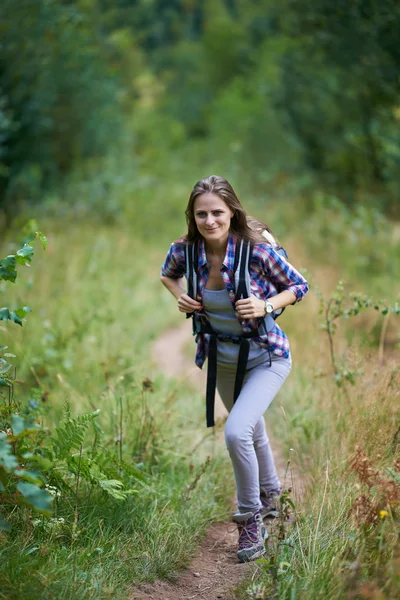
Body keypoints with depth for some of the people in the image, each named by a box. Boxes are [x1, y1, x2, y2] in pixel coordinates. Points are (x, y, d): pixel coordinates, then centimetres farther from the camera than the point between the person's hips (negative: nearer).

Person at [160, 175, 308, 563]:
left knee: (236, 432, -23)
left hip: (266, 358, -5)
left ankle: (250, 519, -2)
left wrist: (266, 306, -27)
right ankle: (270, 497, 52)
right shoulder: (185, 250, -14)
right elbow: (168, 274, 10)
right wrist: (179, 297, -10)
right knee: (252, 430, 25)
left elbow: (299, 286, -10)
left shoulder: (257, 250, -25)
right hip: (222, 358, 5)